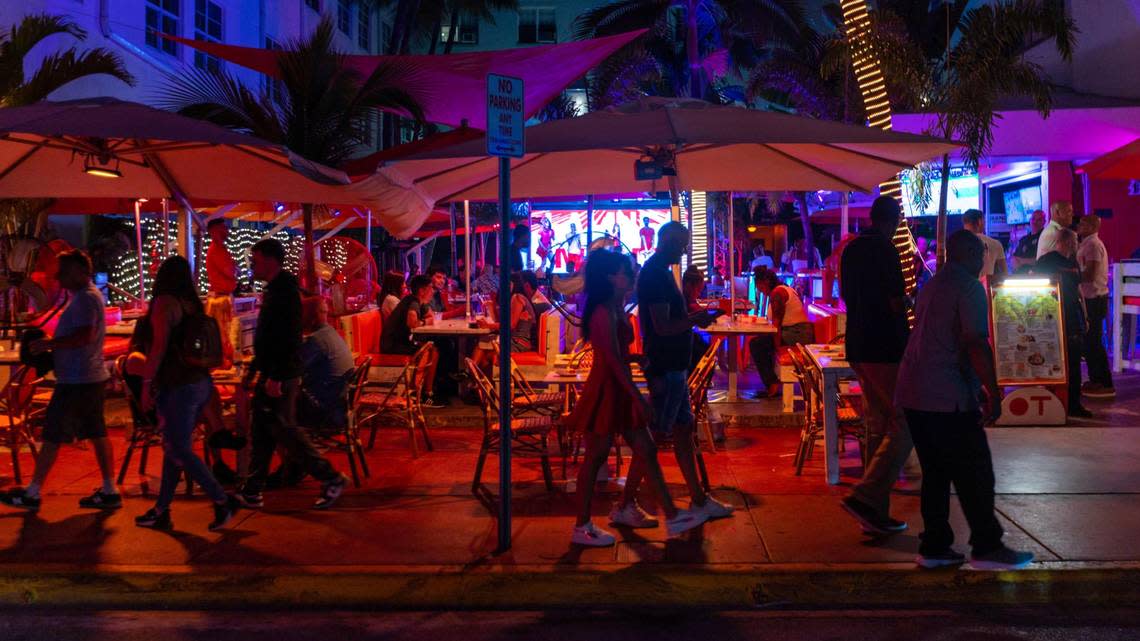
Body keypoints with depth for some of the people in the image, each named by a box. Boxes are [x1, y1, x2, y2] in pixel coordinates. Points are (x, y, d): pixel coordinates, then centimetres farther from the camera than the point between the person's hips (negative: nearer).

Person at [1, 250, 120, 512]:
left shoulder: (86, 298, -15)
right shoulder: (87, 296, 17)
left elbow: (85, 335, -28)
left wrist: (49, 344, -20)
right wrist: (51, 347, 13)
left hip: (77, 381, -10)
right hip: (91, 378, 10)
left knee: (52, 436, -1)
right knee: (97, 434, 9)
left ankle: (32, 493, 8)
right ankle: (110, 492, 12)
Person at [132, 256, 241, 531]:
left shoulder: (165, 302, -9)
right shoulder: (193, 304, 11)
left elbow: (159, 346, -16)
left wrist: (147, 382, -12)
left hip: (177, 387, -8)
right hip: (201, 383, 8)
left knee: (180, 451, -3)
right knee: (173, 448, 14)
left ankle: (223, 501, -4)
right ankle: (161, 511, 20)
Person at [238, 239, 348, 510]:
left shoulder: (285, 291, -16)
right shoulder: (273, 289, 16)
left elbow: (288, 337, -24)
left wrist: (276, 377, -26)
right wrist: (253, 371, 23)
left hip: (281, 376, -10)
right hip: (271, 374, 10)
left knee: (284, 430, -6)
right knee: (262, 432, 12)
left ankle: (331, 478, 2)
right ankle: (252, 491, 18)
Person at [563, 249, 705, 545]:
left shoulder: (617, 310, 12)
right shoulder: (604, 313, -18)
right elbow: (613, 360, -22)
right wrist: (639, 398, -22)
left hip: (620, 390, 9)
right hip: (605, 390, -9)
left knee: (646, 450, 10)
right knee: (596, 456, 0)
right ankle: (582, 527, 11)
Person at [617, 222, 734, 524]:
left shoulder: (660, 271, 15)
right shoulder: (655, 274, -17)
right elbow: (663, 327, -24)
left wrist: (694, 317, 9)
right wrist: (696, 319, -15)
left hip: (674, 366, 10)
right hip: (665, 368, -10)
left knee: (683, 430, 15)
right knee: (654, 436, -4)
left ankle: (699, 501, 24)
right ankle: (625, 506, 4)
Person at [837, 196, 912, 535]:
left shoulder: (850, 249, 12)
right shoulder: (885, 250, -13)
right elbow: (896, 303, -15)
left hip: (858, 348, 9)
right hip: (886, 350, -9)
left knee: (878, 427, 13)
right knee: (904, 427, -2)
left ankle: (875, 512, 14)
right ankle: (864, 496, -11)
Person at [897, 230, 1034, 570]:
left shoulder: (932, 286, 19)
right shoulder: (969, 288, -9)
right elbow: (976, 344, -19)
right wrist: (993, 394, -17)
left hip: (914, 394, 9)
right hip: (948, 399, -9)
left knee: (935, 473, 13)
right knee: (975, 475, 0)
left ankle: (934, 547, 16)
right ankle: (986, 548, 7)